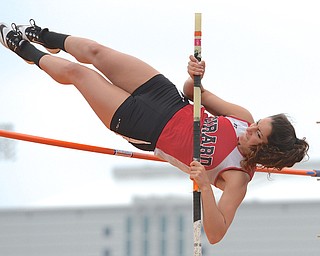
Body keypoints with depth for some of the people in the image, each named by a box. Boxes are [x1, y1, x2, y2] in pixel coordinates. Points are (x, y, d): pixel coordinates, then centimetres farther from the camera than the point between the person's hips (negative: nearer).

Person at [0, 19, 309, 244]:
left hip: (149, 130, -4)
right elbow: (193, 93, -3)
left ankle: (26, 50, 35)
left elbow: (215, 234, -38)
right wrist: (195, 77, -27)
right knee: (92, 51, 10)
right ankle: (42, 36, 46)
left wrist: (205, 185, -51)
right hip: (169, 99, 4)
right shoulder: (246, 119, -13)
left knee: (74, 71, 2)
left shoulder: (237, 179, -28)